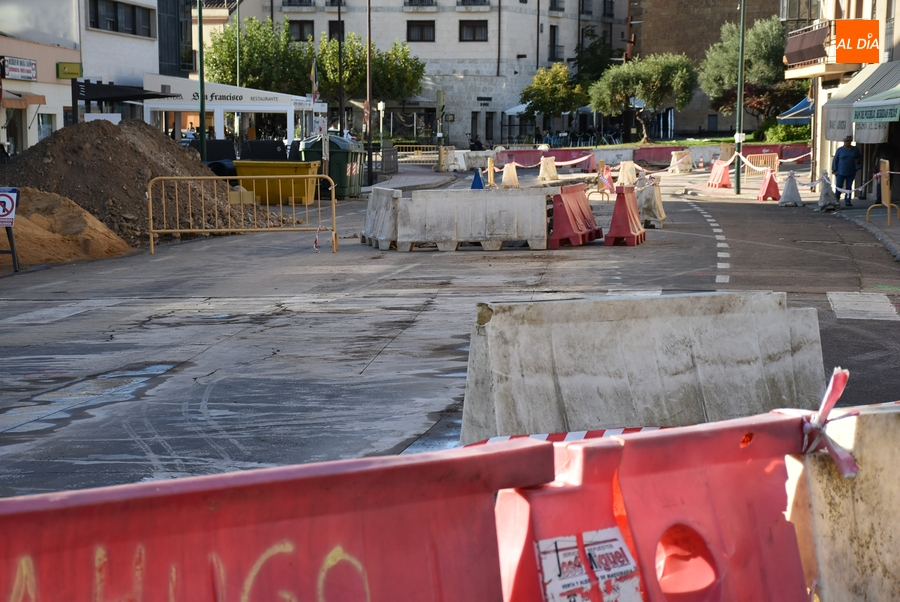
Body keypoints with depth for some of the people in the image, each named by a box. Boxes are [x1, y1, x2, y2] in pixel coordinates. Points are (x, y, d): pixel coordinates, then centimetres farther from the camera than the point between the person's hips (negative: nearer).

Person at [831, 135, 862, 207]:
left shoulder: (855, 150, 7)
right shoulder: (840, 150, 1)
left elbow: (860, 158, 20)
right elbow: (835, 160, 4)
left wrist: (858, 161, -3)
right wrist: (834, 169, -1)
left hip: (851, 173, 2)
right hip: (840, 173, -2)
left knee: (849, 187, 2)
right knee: (839, 186, -4)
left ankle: (847, 201, 6)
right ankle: (836, 200, 15)